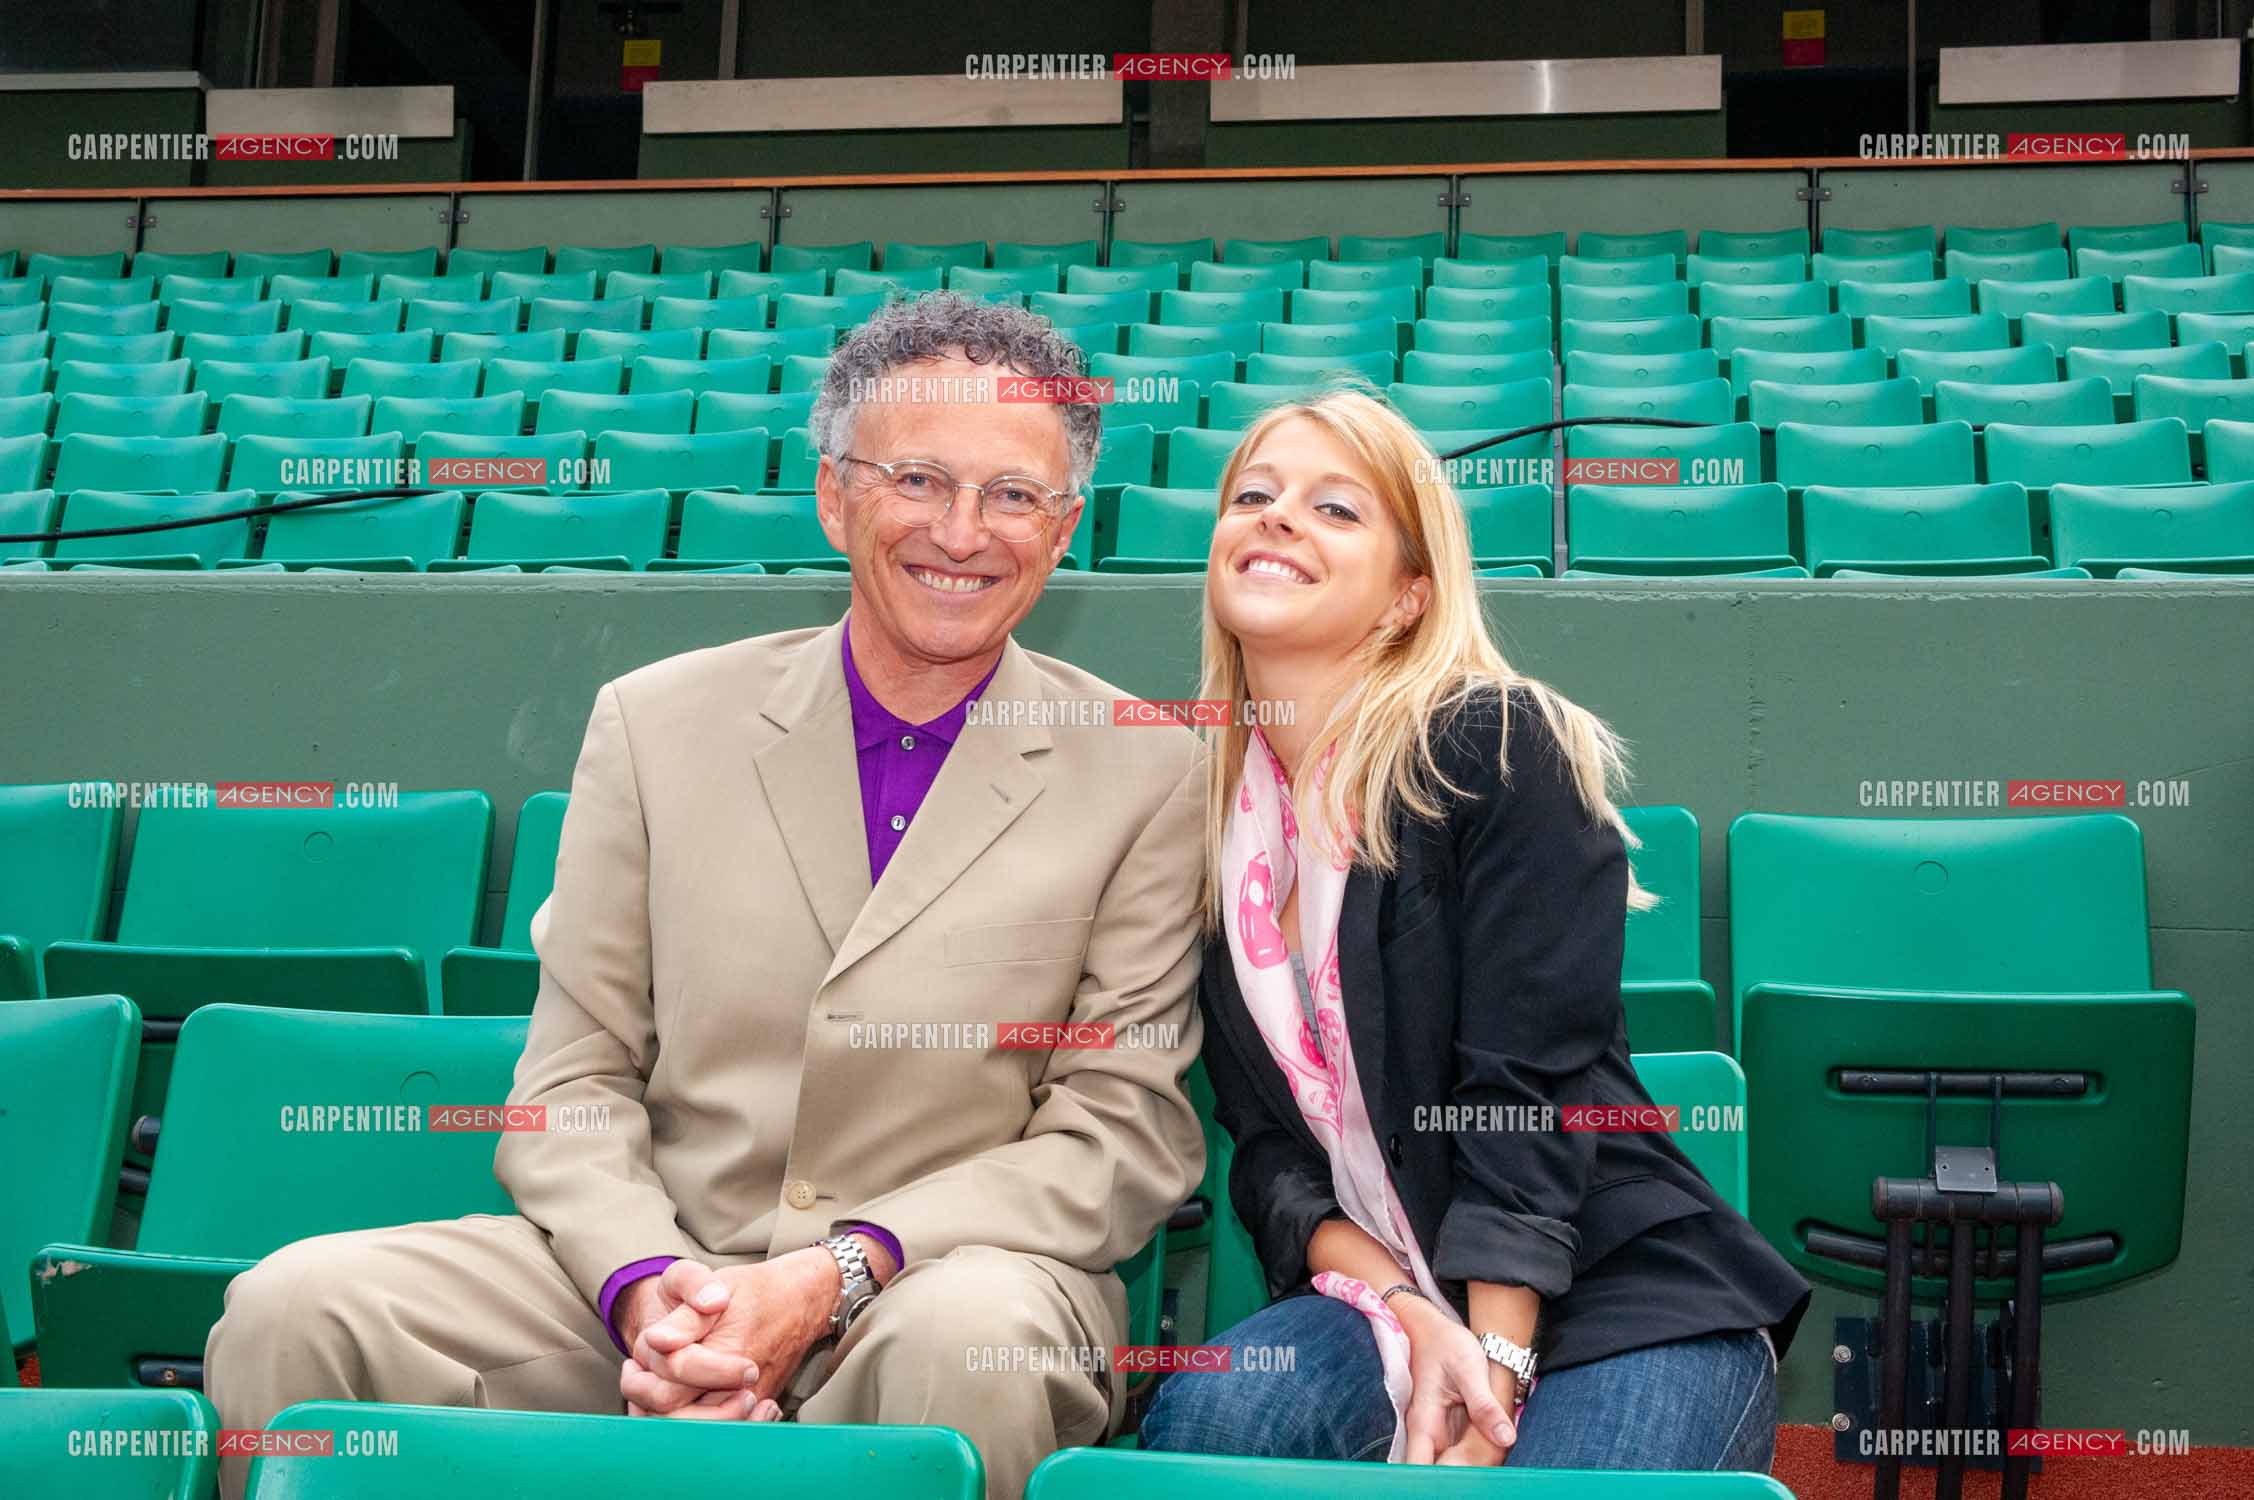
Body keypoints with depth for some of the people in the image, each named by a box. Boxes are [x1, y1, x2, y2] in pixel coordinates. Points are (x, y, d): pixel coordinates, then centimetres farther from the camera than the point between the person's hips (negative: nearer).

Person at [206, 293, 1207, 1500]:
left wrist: (836, 1277, -15)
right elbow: (574, 1084, 6)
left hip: (951, 1276, -2)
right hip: (651, 1278, 3)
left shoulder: (1148, 775, 1)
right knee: (291, 1308, -19)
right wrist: (646, 1284, -15)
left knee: (968, 1337, -37)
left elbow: (1125, 1131, -3)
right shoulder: (656, 723, 8)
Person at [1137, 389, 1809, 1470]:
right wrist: (1405, 1316, -14)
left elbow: (1529, 1086, -15)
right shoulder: (1209, 804, 6)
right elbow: (1266, 1138, 2)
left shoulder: (1497, 746, -9)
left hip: (1631, 1294, -3)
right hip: (1388, 1291, 4)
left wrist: (1492, 1377, -21)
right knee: (1205, 1419, -25)